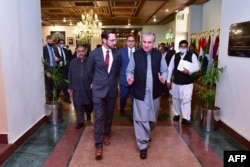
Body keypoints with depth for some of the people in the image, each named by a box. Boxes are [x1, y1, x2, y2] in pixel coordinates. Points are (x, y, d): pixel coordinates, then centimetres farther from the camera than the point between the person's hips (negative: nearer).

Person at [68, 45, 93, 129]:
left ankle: (88, 114, 44)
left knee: (89, 104, 13)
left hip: (88, 87, -1)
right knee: (78, 106, 5)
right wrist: (70, 87, 4)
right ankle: (80, 121, 18)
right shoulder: (73, 62, 3)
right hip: (76, 88, 1)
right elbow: (70, 75, 5)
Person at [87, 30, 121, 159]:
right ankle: (98, 145, 8)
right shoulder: (94, 54, -8)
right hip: (98, 89, -2)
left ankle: (106, 134, 40)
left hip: (112, 89, 3)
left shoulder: (117, 54, -4)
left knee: (109, 115, 16)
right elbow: (89, 71, 7)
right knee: (99, 117, -2)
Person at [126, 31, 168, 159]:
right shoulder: (136, 55, -4)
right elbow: (130, 70, 1)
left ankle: (147, 134, 49)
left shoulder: (159, 54, 1)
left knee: (152, 118, 20)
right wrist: (130, 77, -21)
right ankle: (143, 145, 13)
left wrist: (163, 78, -16)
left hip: (154, 92, 3)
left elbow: (164, 70, 6)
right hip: (140, 92, -3)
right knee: (140, 119, -2)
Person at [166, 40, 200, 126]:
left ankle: (186, 118, 4)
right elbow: (170, 68, 6)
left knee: (186, 100, -4)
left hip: (187, 83, -3)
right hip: (175, 82, 3)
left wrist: (189, 71, -27)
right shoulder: (175, 56, 5)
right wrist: (168, 80, 4)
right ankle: (177, 114, 33)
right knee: (176, 99, 14)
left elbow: (197, 67, -8)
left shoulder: (192, 55, -3)